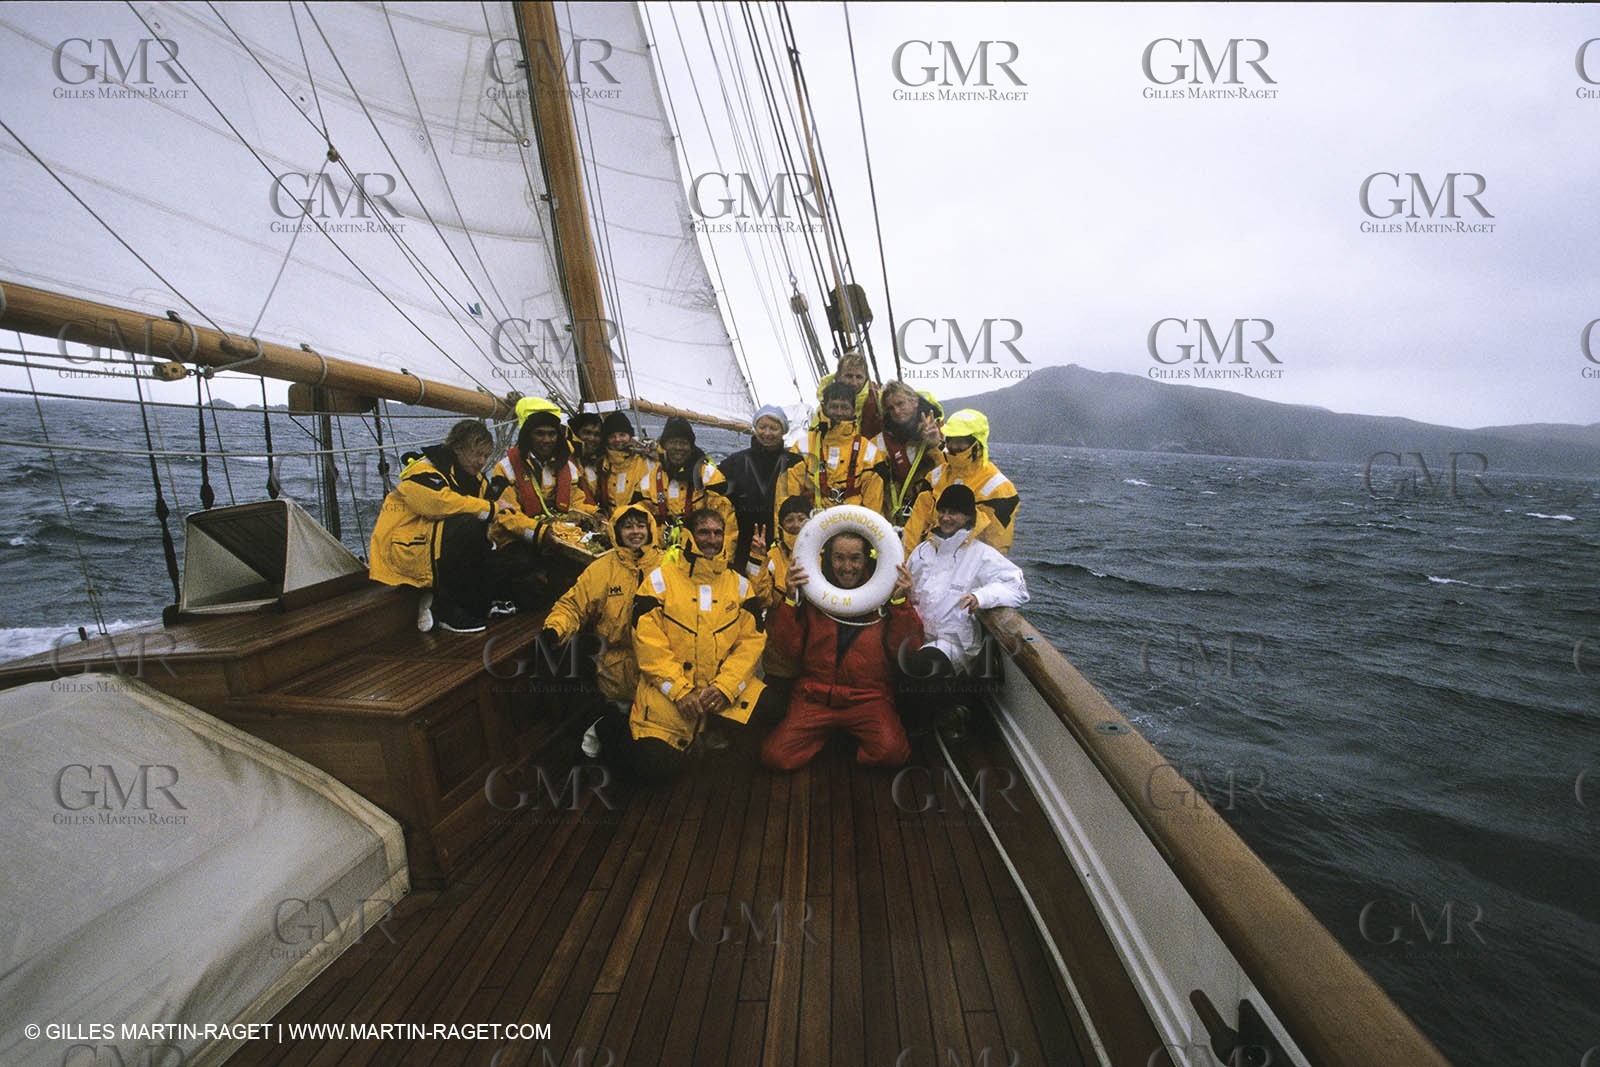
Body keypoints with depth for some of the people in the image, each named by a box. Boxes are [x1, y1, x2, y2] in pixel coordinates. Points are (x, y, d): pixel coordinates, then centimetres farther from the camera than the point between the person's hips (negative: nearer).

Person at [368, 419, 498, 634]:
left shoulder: (474, 479, 14)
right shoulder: (424, 472, -10)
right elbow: (440, 503, -31)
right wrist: (489, 508, -24)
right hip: (405, 549, -8)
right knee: (470, 527, -31)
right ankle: (446, 611, -21)